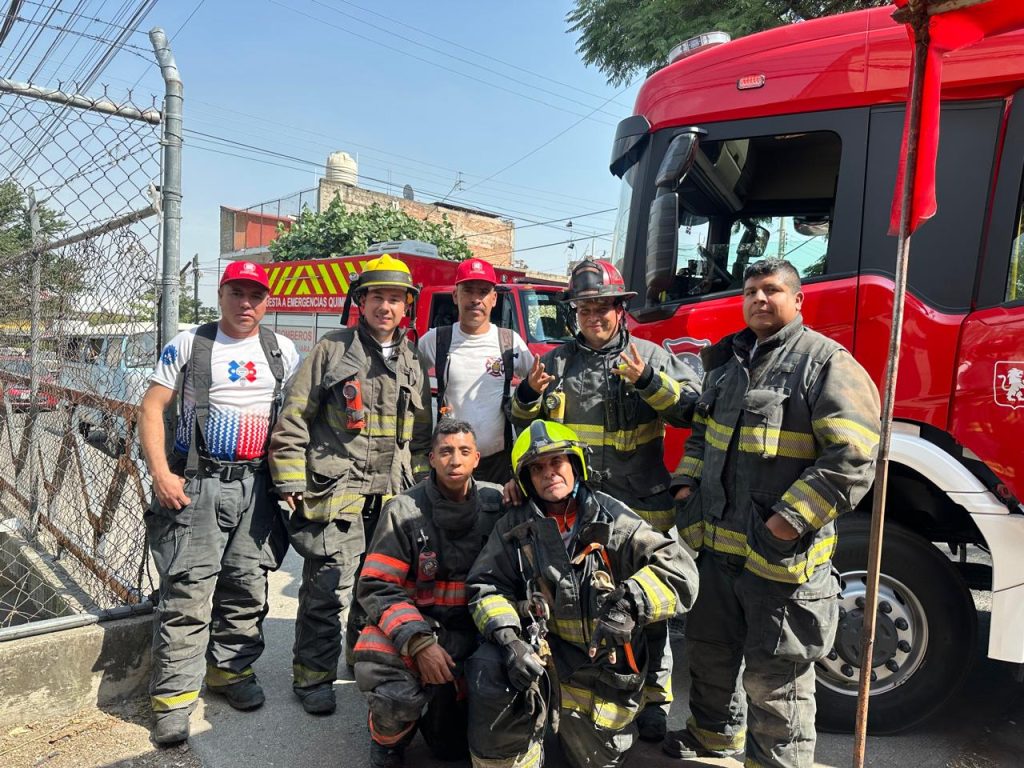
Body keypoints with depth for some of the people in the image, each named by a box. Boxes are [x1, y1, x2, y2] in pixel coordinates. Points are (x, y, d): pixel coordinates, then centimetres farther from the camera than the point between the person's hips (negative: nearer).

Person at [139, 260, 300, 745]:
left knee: (247, 587, 9)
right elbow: (152, 408, 1)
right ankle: (173, 696, 8)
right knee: (187, 592, -4)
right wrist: (161, 473, -9)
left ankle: (231, 669, 28)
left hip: (257, 486, 3)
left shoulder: (281, 350, 10)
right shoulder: (189, 343, 3)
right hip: (196, 484, -3)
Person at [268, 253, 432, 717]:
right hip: (335, 490, -4)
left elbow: (421, 438, 17)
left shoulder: (414, 364, 12)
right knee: (327, 590, -2)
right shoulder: (332, 350, -1)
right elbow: (293, 421, -3)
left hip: (392, 496, 5)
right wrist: (290, 485, -7)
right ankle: (313, 677, 17)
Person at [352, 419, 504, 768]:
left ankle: (439, 717, 27)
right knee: (396, 694, -29)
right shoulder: (404, 510, -9)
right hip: (413, 624, -2)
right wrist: (418, 643, -22)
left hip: (472, 630, 2)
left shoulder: (497, 502, -3)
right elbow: (377, 587, -11)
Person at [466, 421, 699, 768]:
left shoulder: (613, 520, -13)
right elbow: (487, 588, -6)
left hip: (604, 666, 0)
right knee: (489, 672, -29)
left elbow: (679, 570, -21)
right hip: (543, 651, 1)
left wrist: (630, 603, -38)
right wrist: (508, 639, -25)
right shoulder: (515, 528, -4)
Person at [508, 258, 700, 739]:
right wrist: (529, 394, -5)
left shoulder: (651, 355, 1)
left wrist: (648, 382, -20)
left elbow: (691, 408, -7)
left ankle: (654, 697, 24)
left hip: (641, 506, -2)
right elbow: (525, 424, 16)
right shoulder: (558, 361, 10)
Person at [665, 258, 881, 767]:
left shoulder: (827, 363, -10)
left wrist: (788, 523, -21)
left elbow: (851, 459, -18)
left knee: (774, 676, 4)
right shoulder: (727, 361, 12)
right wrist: (688, 486, 10)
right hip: (717, 544, 8)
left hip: (780, 555, -7)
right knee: (710, 649, 23)